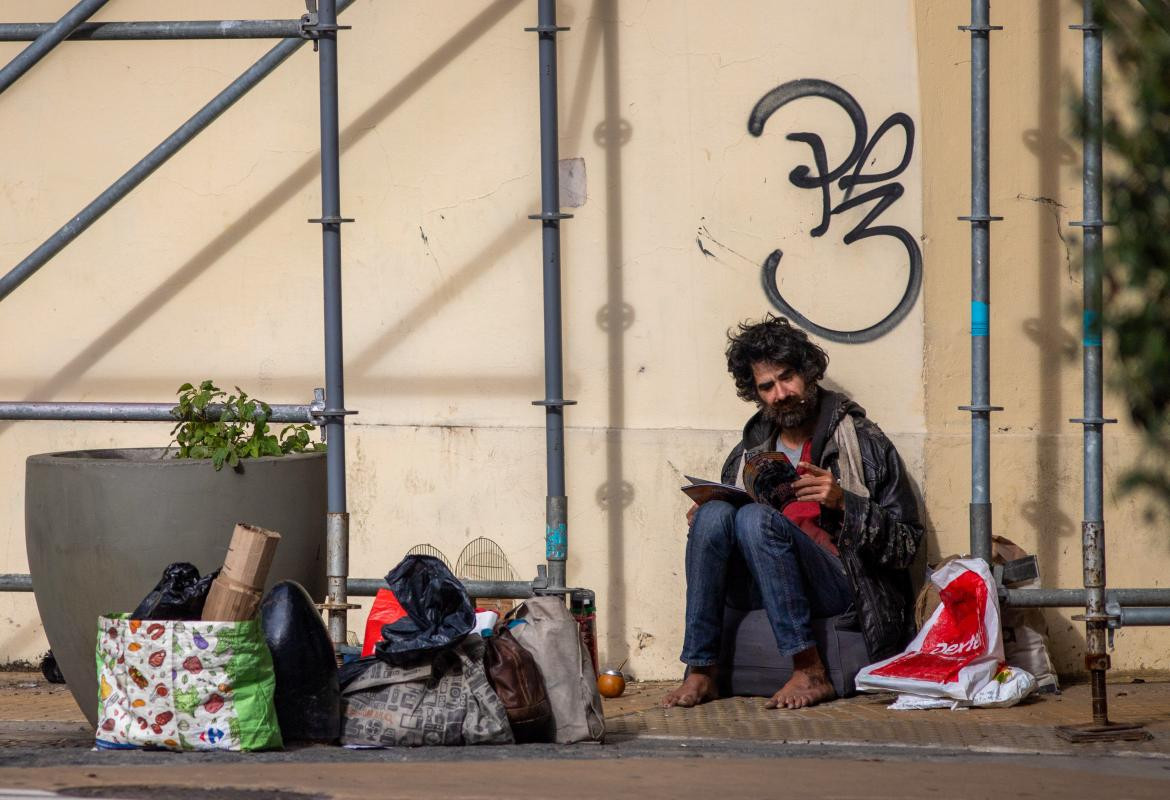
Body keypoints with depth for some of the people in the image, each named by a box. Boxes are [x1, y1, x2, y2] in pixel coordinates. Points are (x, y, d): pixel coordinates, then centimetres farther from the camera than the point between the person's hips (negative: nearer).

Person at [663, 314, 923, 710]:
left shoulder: (864, 442, 4)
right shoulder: (750, 452, 18)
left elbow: (906, 546, -1)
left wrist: (843, 503, -16)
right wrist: (705, 523, 1)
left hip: (839, 588, -4)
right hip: (760, 592, 4)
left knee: (756, 518, -29)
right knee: (714, 513, -21)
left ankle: (810, 672, -31)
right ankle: (702, 670, -27)